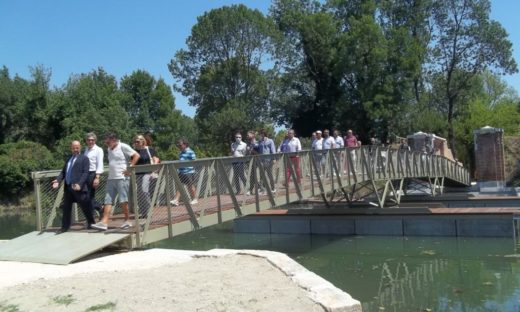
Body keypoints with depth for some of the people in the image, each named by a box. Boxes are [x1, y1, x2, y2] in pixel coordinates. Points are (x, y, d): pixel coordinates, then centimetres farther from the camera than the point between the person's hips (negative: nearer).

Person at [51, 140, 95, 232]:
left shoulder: (84, 158, 1)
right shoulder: (68, 159, 20)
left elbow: (85, 173, -10)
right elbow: (63, 172, 15)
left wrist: (79, 184, -23)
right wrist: (58, 180, -3)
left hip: (78, 187, -6)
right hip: (68, 187, 6)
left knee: (85, 207, 4)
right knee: (66, 208, 8)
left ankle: (91, 223, 21)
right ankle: (65, 226, 17)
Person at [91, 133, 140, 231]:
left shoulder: (123, 147, -6)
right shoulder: (109, 149, 18)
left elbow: (136, 155, -12)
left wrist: (130, 168, -15)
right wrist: (110, 171, 15)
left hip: (122, 178, -8)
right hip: (111, 179, 8)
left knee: (123, 201, -4)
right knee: (108, 201, 0)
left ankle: (127, 221, 8)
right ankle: (104, 222, -4)